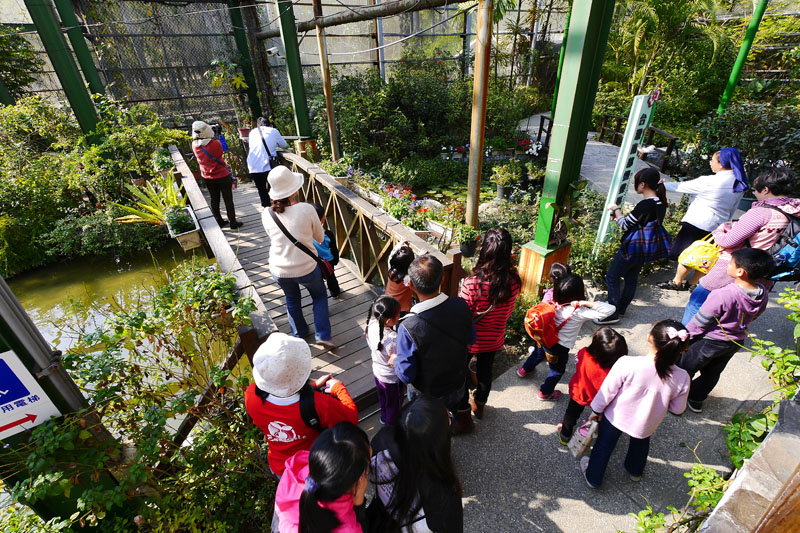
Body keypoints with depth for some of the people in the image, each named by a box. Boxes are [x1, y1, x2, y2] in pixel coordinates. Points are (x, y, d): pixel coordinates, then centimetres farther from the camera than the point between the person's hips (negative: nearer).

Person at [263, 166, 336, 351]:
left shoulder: (266, 214, -9)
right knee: (319, 295, 26)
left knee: (292, 299, 30)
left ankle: (299, 334, 47)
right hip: (307, 268, -2)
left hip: (280, 271, 3)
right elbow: (320, 238, -3)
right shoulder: (306, 209, -18)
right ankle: (323, 336, 20)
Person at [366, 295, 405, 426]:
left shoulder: (371, 325, -22)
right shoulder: (394, 339, -42)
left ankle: (384, 418, 59)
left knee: (383, 398, 34)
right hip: (392, 379, -6)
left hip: (377, 371, 6)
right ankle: (392, 426, 49)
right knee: (394, 405, 24)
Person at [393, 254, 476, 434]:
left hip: (426, 396, -4)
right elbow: (471, 340, -5)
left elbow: (406, 375, -26)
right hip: (458, 386, 4)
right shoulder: (461, 306, -25)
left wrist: (395, 360, -5)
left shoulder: (409, 327, -38)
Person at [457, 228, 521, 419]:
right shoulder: (513, 281, -20)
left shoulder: (472, 284, -35)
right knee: (485, 371, 29)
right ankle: (479, 405, 53)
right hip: (494, 339, 4)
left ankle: (462, 410, 45)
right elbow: (508, 311, -4)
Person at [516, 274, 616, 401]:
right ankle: (545, 393, 44)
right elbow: (610, 309, -34)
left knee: (538, 353, 36)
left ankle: (525, 369, 63)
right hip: (560, 348, -5)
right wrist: (586, 303, -38)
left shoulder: (554, 301, -20)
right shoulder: (580, 312, -32)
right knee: (557, 370, 25)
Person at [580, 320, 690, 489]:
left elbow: (607, 392, -23)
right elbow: (678, 409, -9)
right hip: (646, 424, 3)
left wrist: (596, 410, -4)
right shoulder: (682, 378, -27)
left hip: (616, 417, -2)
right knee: (641, 443, 37)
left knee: (604, 446, 25)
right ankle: (635, 471, 64)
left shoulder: (627, 364, -36)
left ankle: (593, 477, 48)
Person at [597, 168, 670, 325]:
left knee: (612, 277, 0)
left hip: (634, 247, -10)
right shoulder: (660, 203, 4)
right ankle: (621, 309, 35)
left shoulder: (645, 205, -25)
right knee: (631, 279, 20)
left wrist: (616, 209, 1)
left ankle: (612, 314, 5)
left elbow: (625, 225, -15)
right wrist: (619, 216, 10)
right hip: (644, 248, 10)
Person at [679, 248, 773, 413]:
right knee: (712, 373, 24)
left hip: (710, 342, -7)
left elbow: (700, 321, -23)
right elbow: (753, 316, 6)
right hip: (736, 342, 7)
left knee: (686, 368, 14)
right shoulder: (762, 293, -12)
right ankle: (696, 399, 43)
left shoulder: (723, 295, -34)